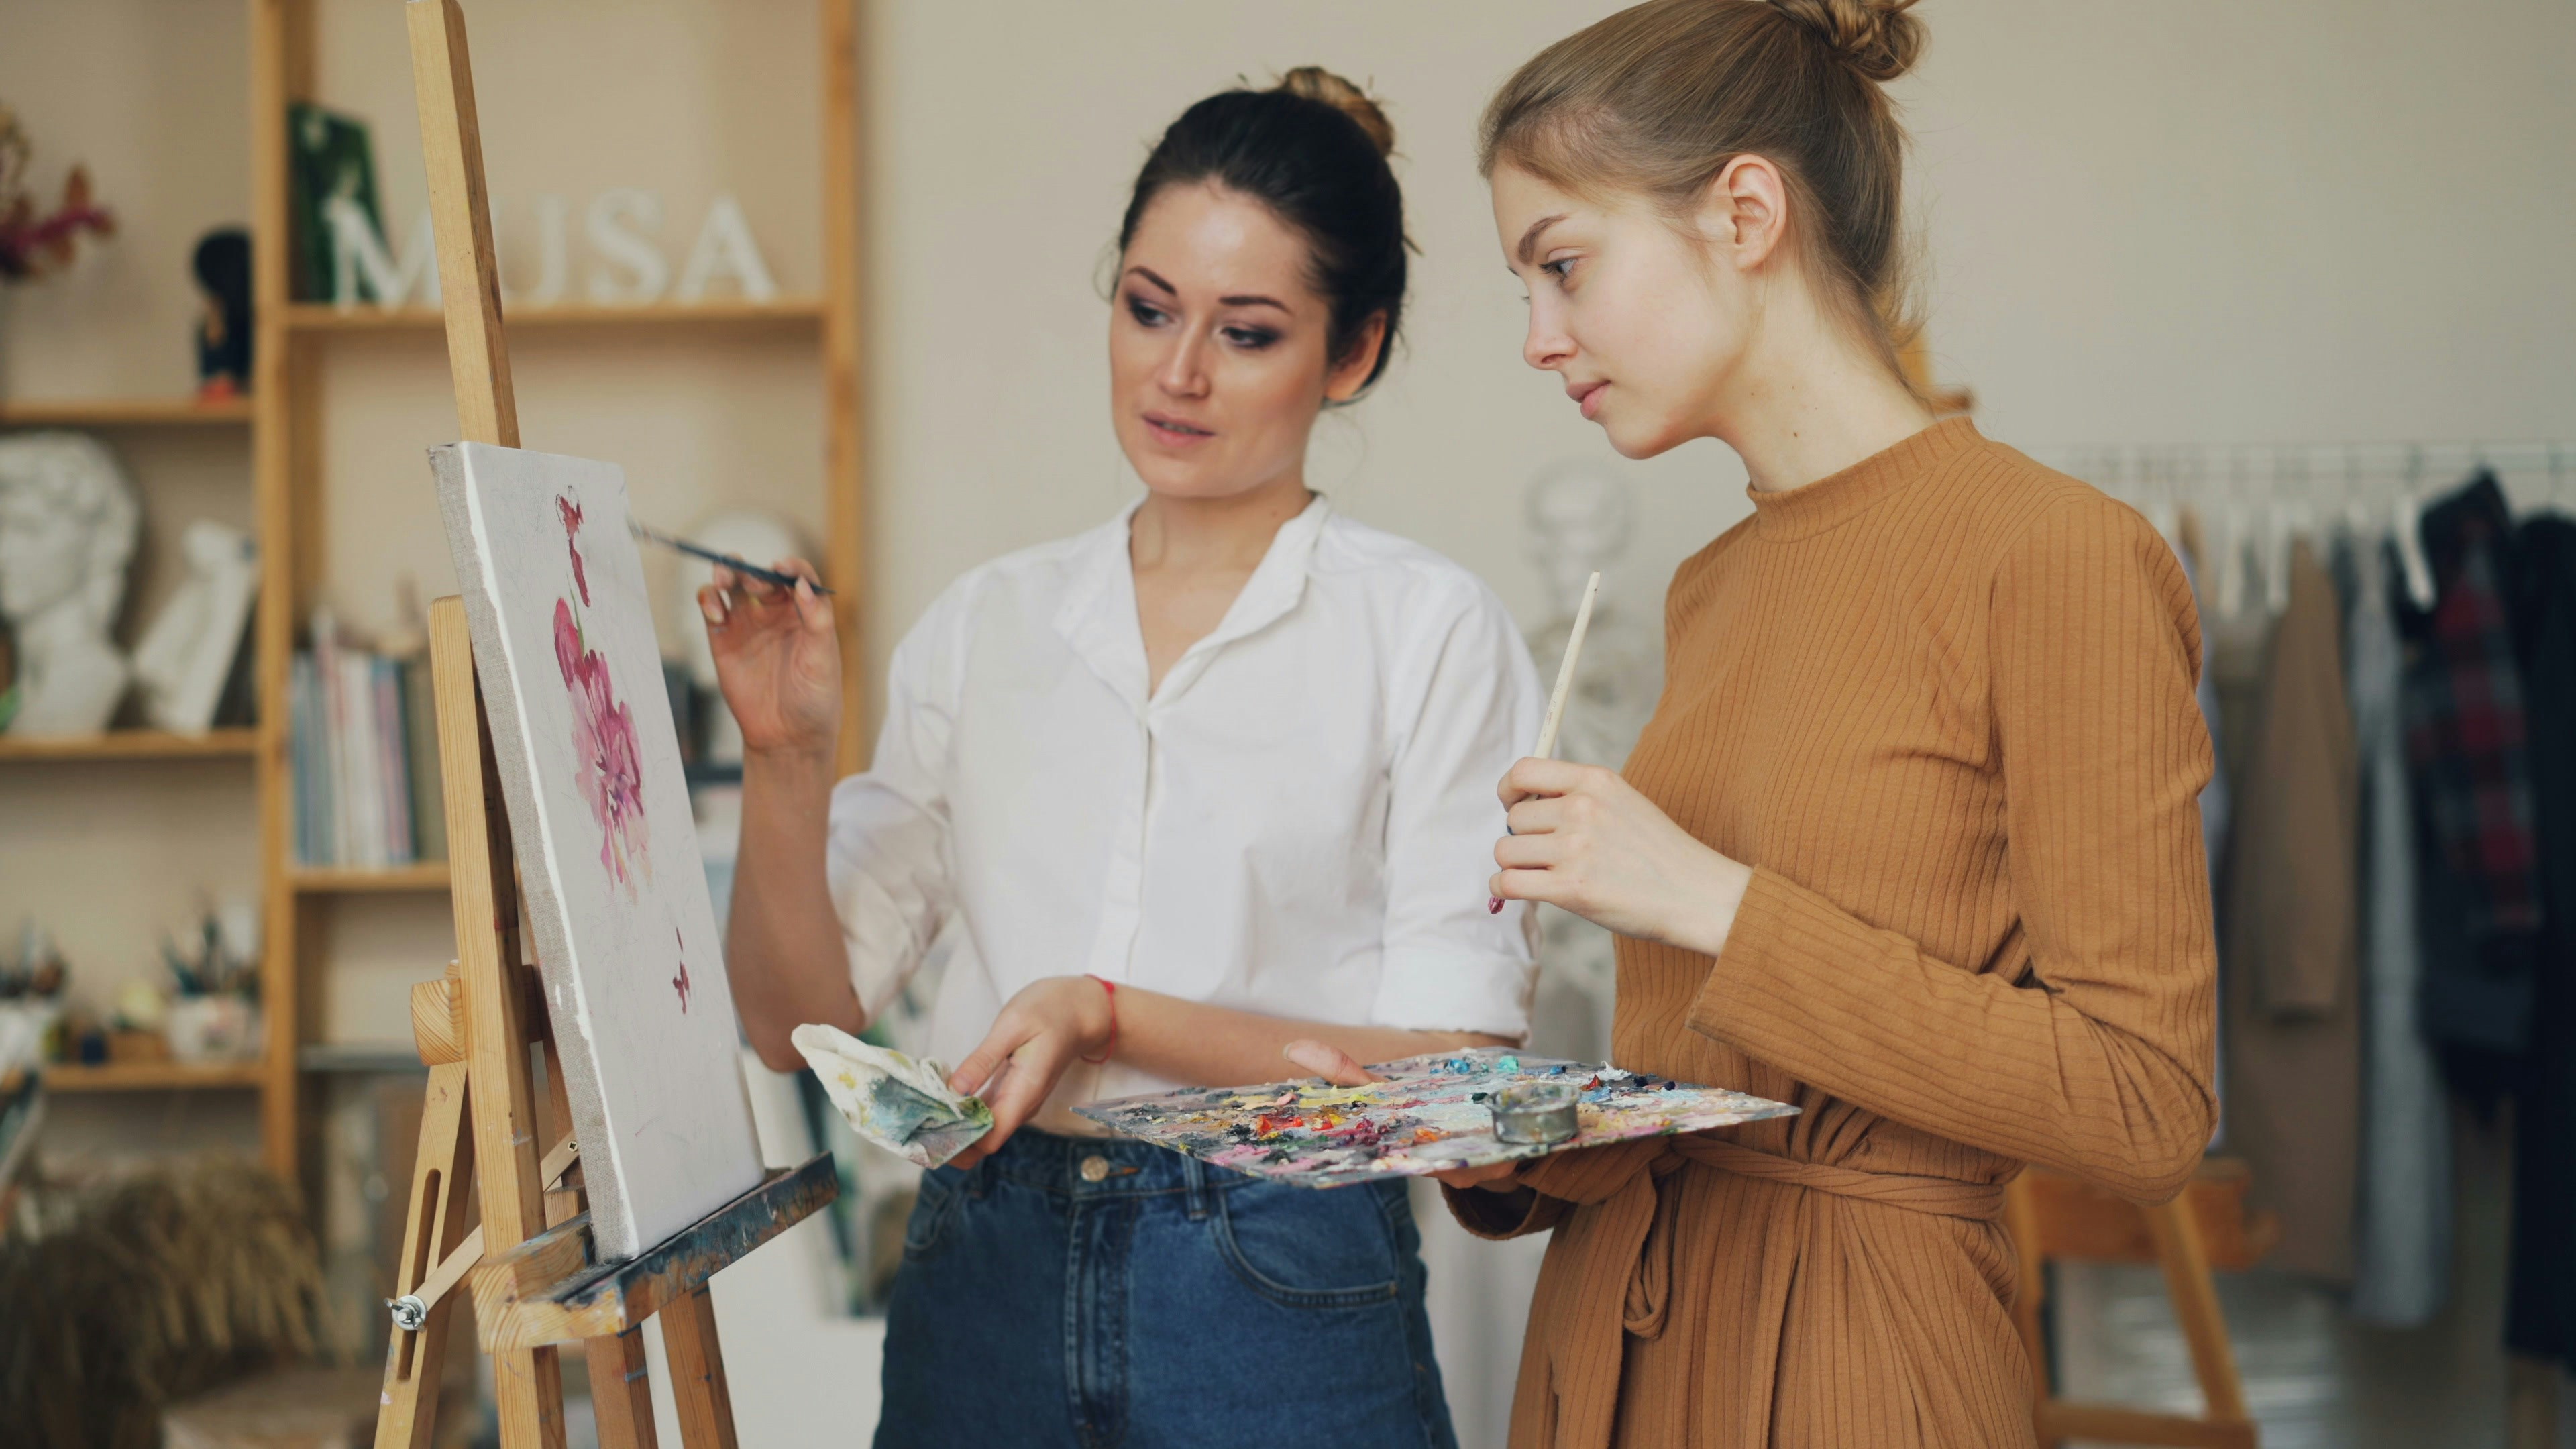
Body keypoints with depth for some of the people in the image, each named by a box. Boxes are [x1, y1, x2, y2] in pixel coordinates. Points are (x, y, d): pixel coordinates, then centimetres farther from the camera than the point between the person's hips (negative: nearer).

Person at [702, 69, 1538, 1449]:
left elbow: (1452, 1073, -9)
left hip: (1283, 1302, -3)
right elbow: (798, 1018, 6)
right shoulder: (984, 623, 8)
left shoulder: (1434, 633, -4)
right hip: (983, 1284, 3)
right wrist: (785, 759, -9)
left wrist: (1109, 1017, -17)